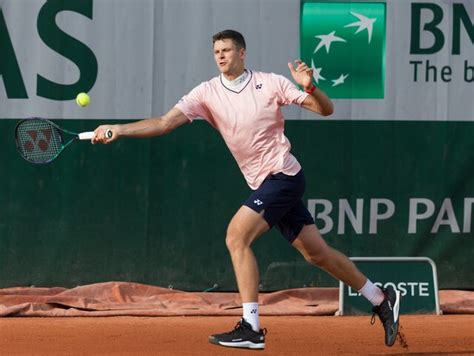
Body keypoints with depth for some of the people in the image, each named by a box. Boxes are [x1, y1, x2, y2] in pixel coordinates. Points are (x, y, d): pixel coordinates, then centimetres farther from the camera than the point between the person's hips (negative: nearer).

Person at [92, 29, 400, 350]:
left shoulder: (270, 83, -6)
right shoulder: (208, 93, 3)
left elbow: (326, 109, -3)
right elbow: (165, 123, -5)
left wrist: (309, 87, -23)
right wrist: (118, 130, -17)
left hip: (283, 175, -6)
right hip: (263, 184, 6)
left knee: (237, 236, -19)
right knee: (317, 253, 10)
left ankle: (251, 329, -18)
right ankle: (382, 299, 26)